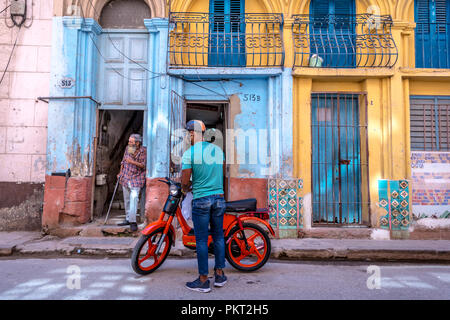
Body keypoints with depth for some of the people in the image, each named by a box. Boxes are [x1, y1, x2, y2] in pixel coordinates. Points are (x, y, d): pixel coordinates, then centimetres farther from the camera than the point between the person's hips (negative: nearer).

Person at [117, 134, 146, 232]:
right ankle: (128, 219, 24)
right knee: (126, 199, 12)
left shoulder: (143, 151, -9)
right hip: (125, 177, 6)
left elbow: (143, 165, -11)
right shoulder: (127, 148, 6)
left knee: (134, 197, -19)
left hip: (136, 178, -6)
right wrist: (120, 173, 18)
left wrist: (132, 162, -22)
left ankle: (133, 221, -18)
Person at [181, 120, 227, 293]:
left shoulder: (189, 153, -9)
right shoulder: (218, 150, 8)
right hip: (219, 198, 5)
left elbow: (185, 181, -10)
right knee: (218, 236, 14)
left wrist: (185, 188, 11)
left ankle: (203, 280, 11)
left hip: (201, 200, -5)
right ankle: (220, 275, 24)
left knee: (202, 240, 3)